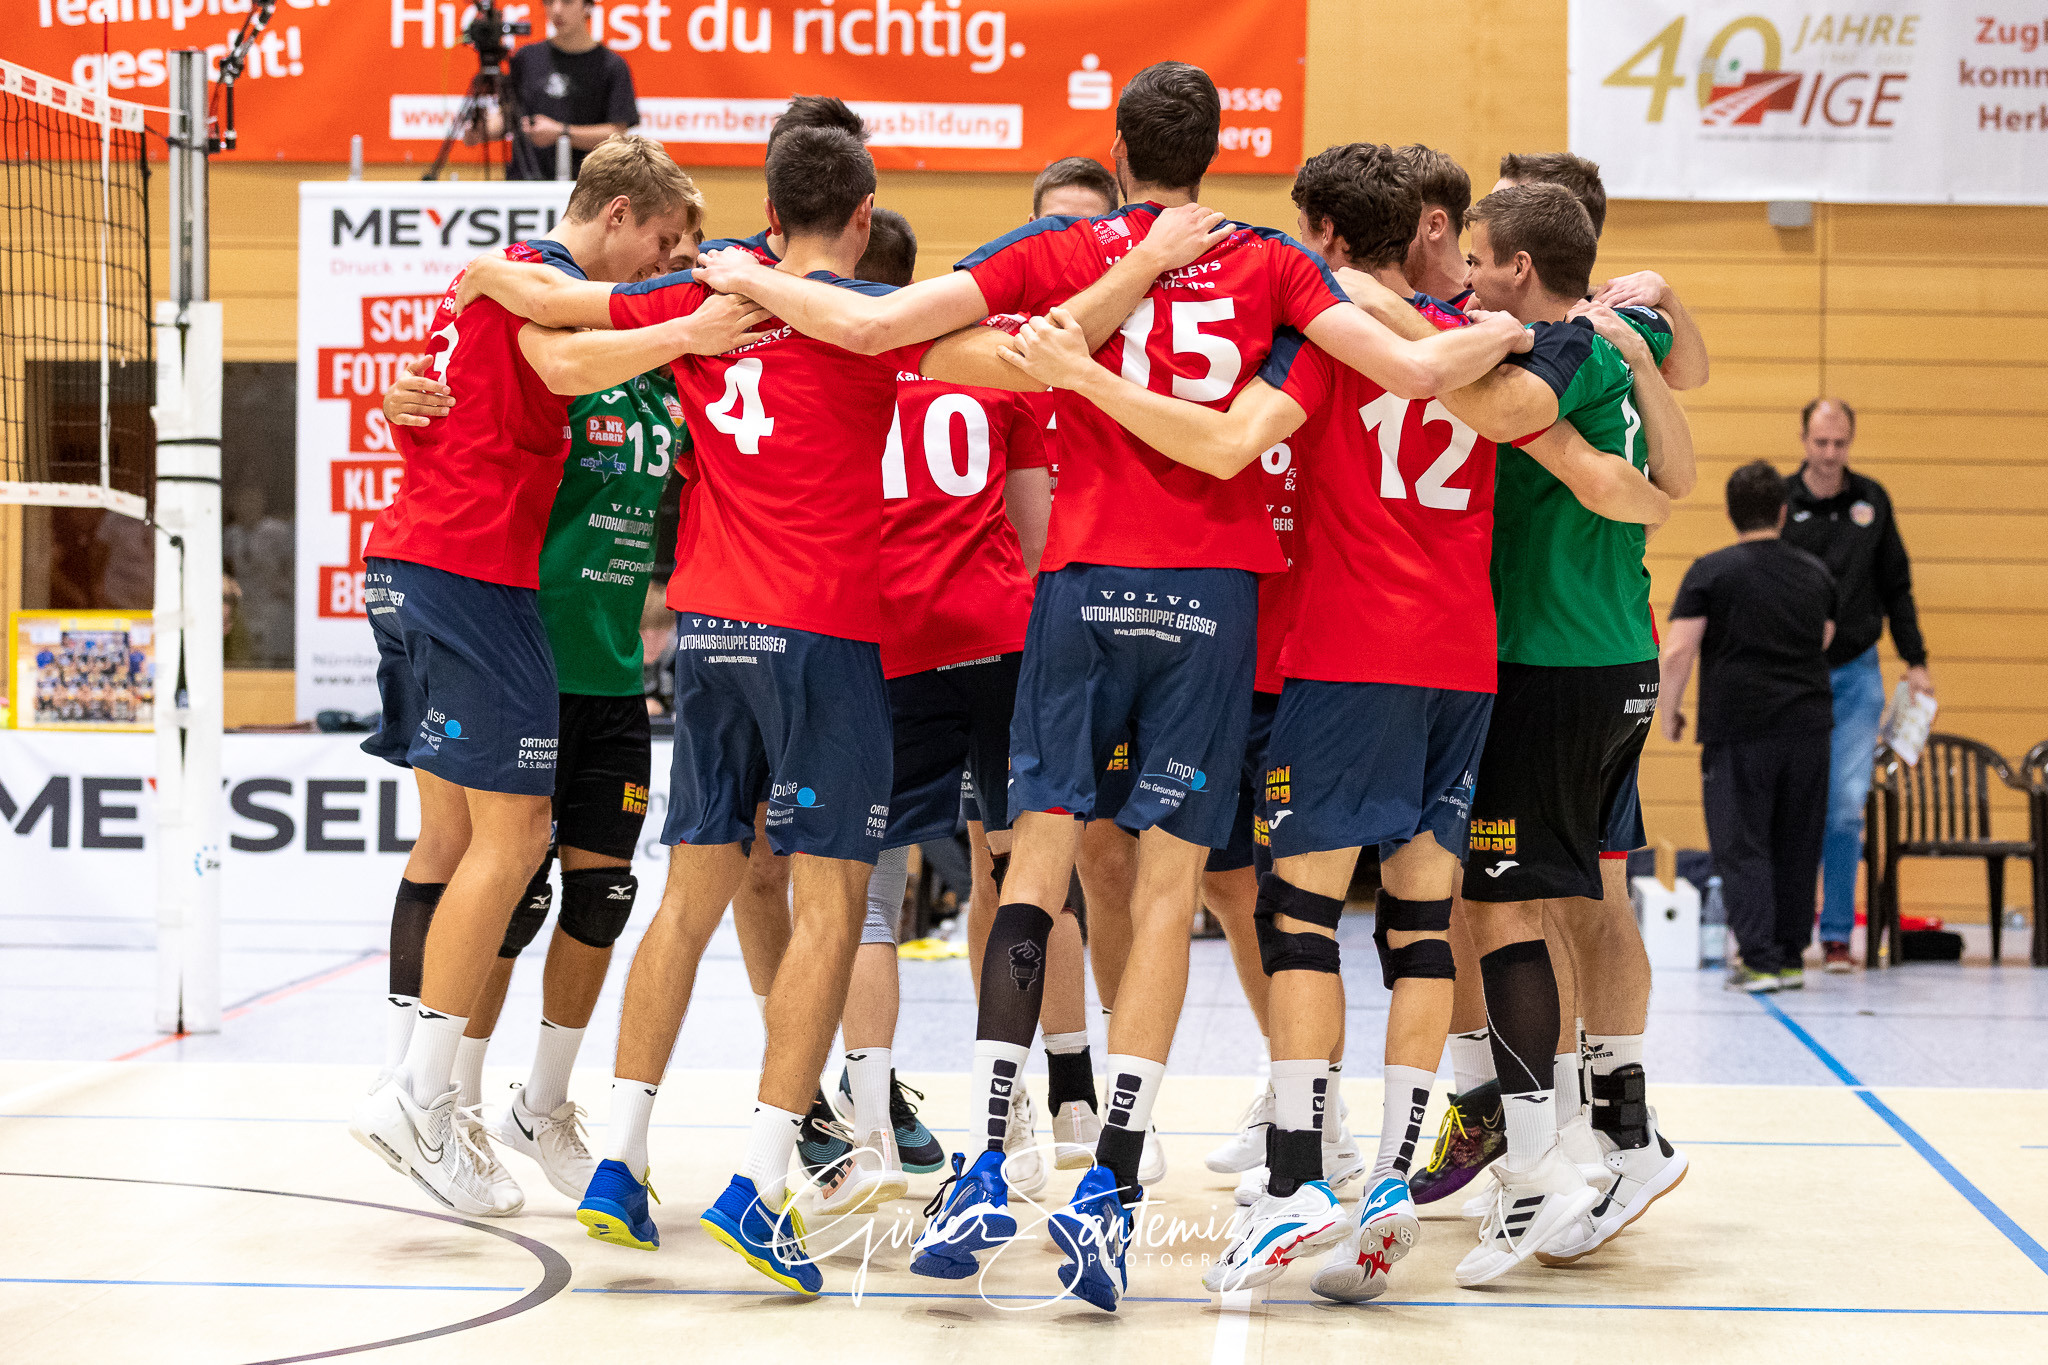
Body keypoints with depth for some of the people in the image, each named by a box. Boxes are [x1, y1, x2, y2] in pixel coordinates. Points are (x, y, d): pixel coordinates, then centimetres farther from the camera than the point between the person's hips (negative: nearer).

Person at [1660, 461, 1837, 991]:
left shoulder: (1711, 571, -5)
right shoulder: (1816, 573, 9)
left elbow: (1677, 652, -10)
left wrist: (1668, 712, 3)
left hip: (1738, 728, -4)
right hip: (1808, 723, 4)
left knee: (1742, 847, -1)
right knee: (1796, 846, 12)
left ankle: (1761, 960, -9)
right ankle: (1790, 955, 16)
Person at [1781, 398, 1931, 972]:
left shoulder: (1872, 500, 5)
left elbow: (1896, 586, 13)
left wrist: (1916, 660, 9)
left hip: (1855, 674, 1)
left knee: (1846, 808, -5)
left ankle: (1837, 934, 2)